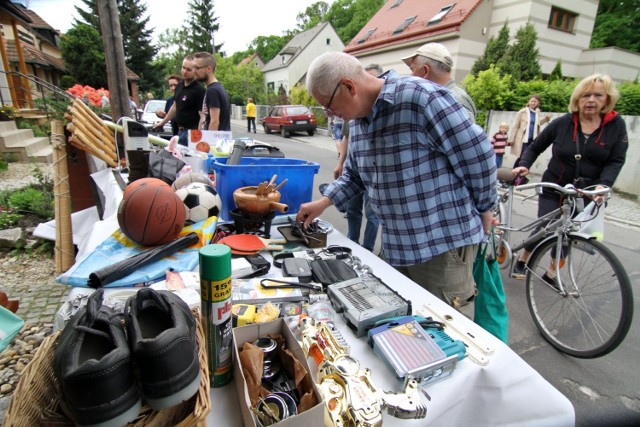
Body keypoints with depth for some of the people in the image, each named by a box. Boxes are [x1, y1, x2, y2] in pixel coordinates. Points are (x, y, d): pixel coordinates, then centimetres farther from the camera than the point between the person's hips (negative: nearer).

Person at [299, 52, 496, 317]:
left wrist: (483, 209, -2)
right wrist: (324, 202, 8)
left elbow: (477, 153, -14)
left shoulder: (419, 97, -19)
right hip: (395, 247, 8)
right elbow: (355, 174, 19)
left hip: (444, 243, -7)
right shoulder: (358, 119, 8)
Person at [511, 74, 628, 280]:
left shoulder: (617, 125, -2)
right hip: (553, 190, -1)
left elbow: (616, 161, -5)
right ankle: (522, 260, 21)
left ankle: (551, 273, 26)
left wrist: (603, 184, -21)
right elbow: (535, 148, 4)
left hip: (586, 195, 2)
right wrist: (524, 165, -13)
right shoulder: (562, 123, -6)